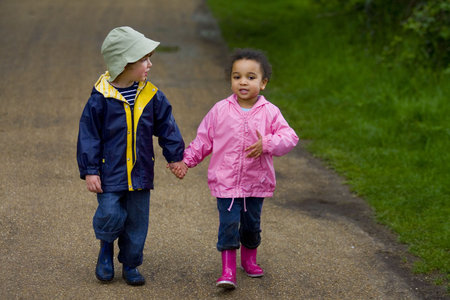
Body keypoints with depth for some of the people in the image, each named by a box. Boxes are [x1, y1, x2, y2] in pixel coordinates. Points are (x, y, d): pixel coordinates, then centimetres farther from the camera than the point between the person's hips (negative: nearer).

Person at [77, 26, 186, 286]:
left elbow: (166, 126, 11)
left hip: (140, 172, 4)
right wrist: (89, 170, -9)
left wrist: (175, 156, 13)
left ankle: (131, 264, 27)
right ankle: (106, 248, 23)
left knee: (137, 220, 9)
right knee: (110, 215, -9)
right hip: (110, 173, -4)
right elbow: (88, 135, -8)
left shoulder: (151, 96, -1)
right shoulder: (101, 98, -12)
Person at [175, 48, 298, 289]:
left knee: (252, 224, 15)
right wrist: (186, 160, 2)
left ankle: (249, 259, 39)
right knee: (228, 224, -7)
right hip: (225, 182, -1)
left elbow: (289, 137, -9)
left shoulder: (270, 113, -5)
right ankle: (227, 270, 2)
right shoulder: (220, 110, -3)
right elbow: (203, 139, 6)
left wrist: (266, 144, -25)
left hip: (256, 183, 1)